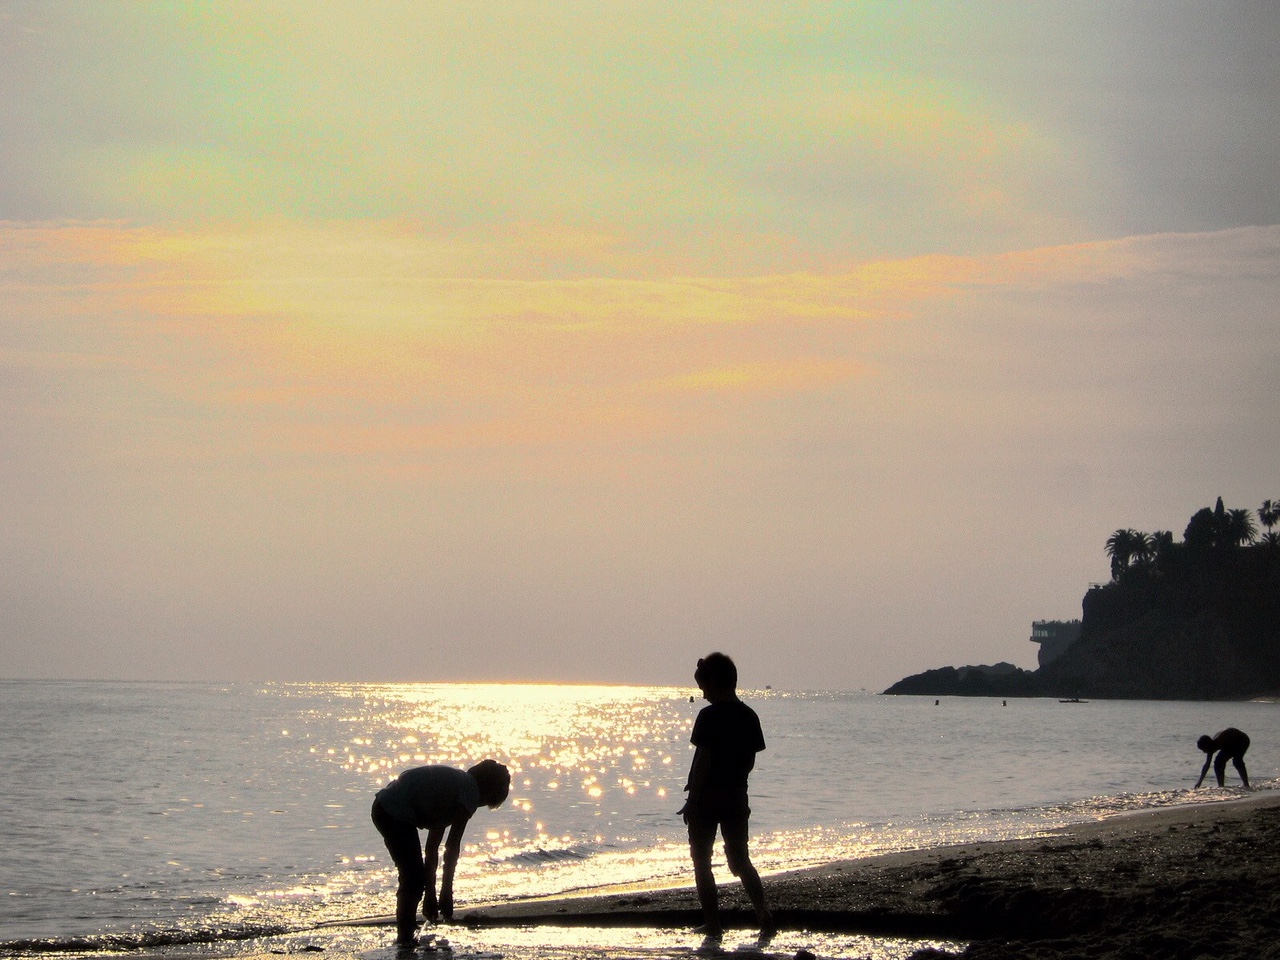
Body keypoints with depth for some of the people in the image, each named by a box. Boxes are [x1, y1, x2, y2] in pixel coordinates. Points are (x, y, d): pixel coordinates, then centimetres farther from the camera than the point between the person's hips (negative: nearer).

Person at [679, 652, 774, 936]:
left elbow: (703, 760, -16)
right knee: (740, 860, 15)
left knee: (702, 861, 5)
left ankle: (712, 923, 2)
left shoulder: (710, 716, -14)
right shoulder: (749, 717, 6)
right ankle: (762, 911, -1)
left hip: (707, 797, -6)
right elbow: (750, 760, 10)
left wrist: (692, 800, -11)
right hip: (737, 799, 6)